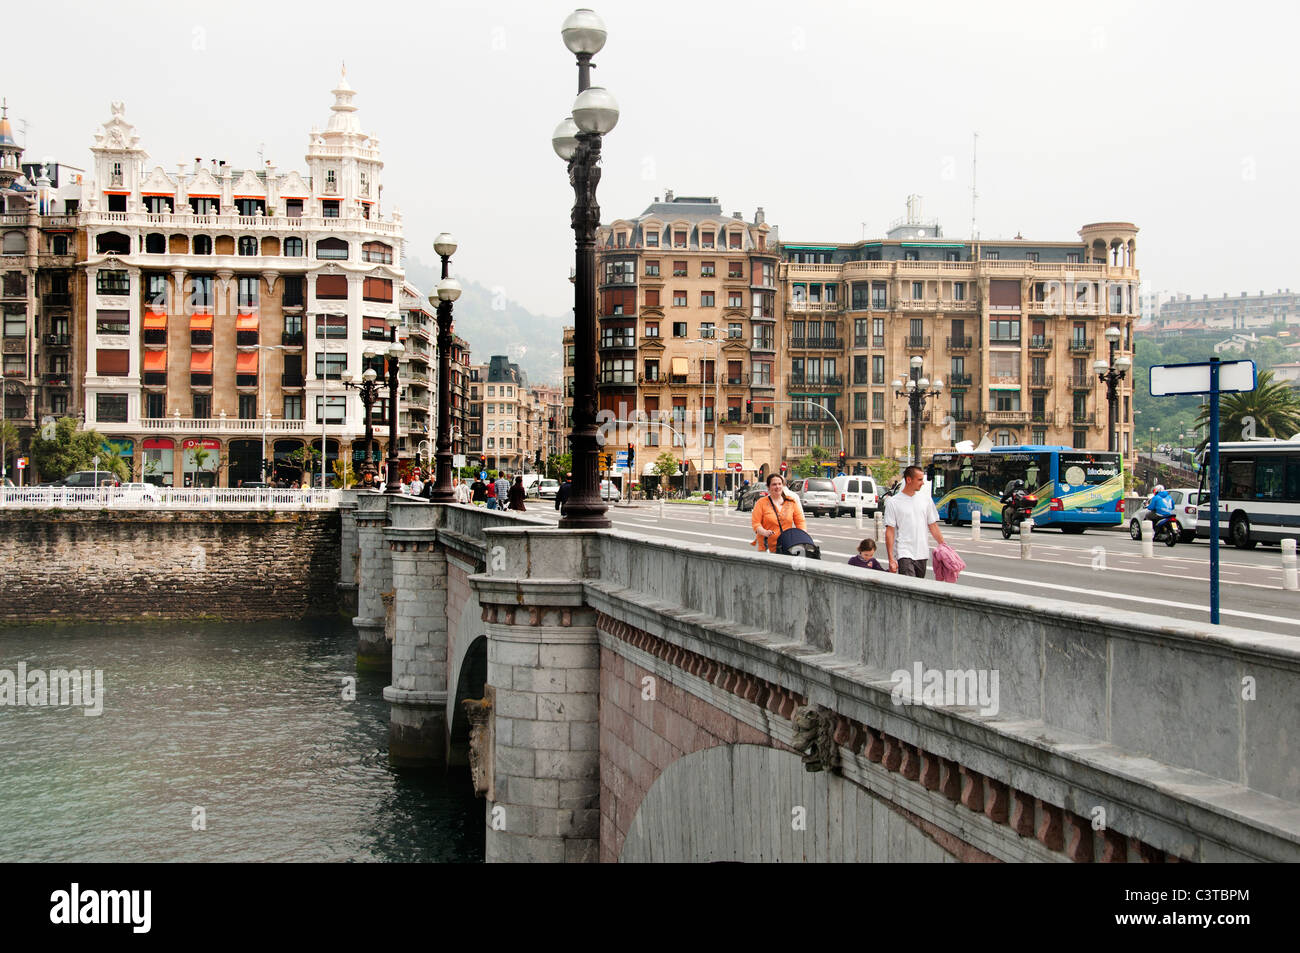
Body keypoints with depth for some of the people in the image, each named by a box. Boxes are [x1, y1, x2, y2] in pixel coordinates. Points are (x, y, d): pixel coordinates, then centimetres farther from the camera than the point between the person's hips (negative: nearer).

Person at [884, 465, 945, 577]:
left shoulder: (926, 499, 10)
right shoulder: (893, 502, -4)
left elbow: (933, 526, 16)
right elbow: (890, 531, -6)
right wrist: (891, 559, -13)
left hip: (922, 555, 5)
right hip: (904, 554, -5)